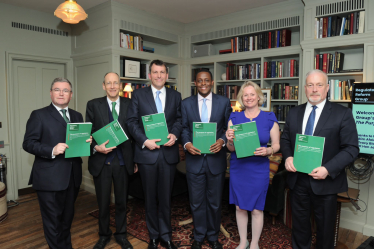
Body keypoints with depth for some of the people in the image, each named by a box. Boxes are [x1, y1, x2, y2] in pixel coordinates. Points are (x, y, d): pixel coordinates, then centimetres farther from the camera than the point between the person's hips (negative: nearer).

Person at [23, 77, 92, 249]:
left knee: (67, 217, 21)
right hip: (49, 178, -5)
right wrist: (52, 150, -24)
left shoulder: (77, 116, 12)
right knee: (53, 220, 5)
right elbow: (28, 143, -9)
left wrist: (87, 142, -8)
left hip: (72, 176, 5)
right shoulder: (39, 115, -4)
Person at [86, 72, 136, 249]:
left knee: (122, 201, 15)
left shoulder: (129, 104, 1)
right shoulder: (93, 105, 0)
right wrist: (96, 147, -19)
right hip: (101, 161, 0)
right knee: (103, 202, 13)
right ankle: (104, 235, 37)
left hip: (123, 161, 1)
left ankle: (121, 234, 36)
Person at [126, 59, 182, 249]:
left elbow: (179, 119, 6)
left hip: (169, 153, 1)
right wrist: (144, 140, -15)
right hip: (147, 153, -1)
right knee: (150, 197, 12)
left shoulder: (175, 96, 9)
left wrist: (175, 134, -13)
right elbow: (132, 121, -3)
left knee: (165, 197, 12)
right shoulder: (138, 94, 3)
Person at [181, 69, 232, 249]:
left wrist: (222, 141, -16)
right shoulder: (186, 103, 3)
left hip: (216, 158, 0)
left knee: (215, 202, 14)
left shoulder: (224, 102, 1)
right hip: (194, 159, 0)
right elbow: (184, 128, 4)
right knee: (196, 202, 13)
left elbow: (229, 128, 3)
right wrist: (187, 143, -14)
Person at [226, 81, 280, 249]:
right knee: (240, 207, 12)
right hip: (238, 168, 2)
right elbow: (231, 148, 0)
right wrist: (230, 140, -22)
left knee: (256, 209, 8)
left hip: (259, 169, -1)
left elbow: (276, 144, 1)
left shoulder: (269, 118, -3)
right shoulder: (235, 117, 1)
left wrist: (268, 151, -20)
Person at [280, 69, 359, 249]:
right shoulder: (294, 113, 5)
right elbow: (285, 139, 10)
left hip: (325, 181, -3)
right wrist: (288, 157, -10)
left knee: (325, 227, 16)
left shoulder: (342, 114, -8)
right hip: (298, 179, 3)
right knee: (299, 222, 20)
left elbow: (351, 148, -10)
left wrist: (328, 169, -21)